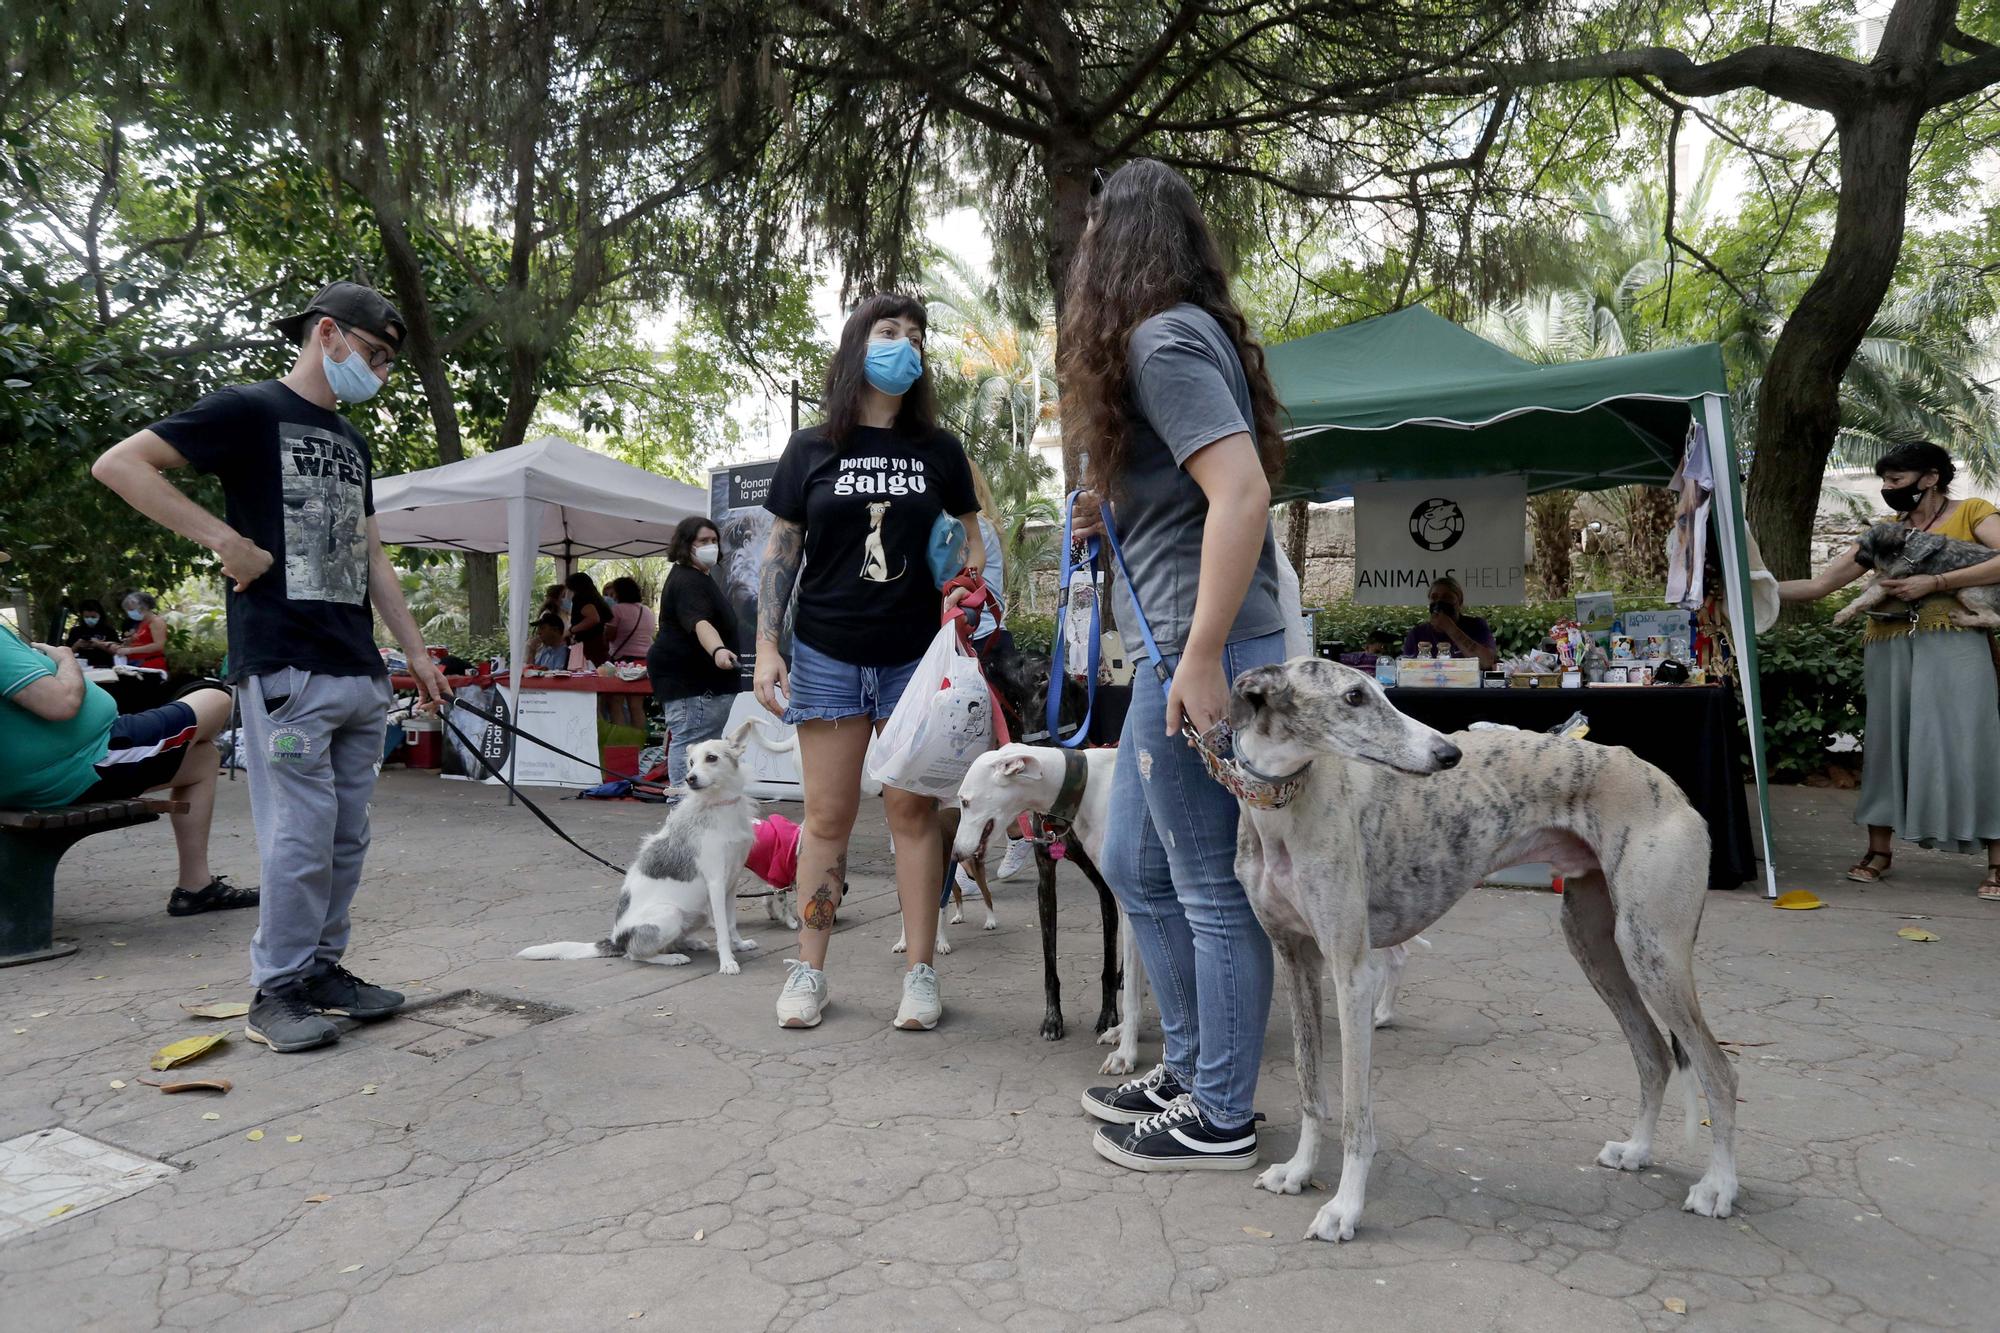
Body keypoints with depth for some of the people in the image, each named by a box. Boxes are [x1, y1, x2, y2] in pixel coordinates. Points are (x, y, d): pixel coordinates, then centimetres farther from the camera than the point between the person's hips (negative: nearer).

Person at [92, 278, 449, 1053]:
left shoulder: (352, 444, 21)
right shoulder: (250, 411, -1)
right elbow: (118, 465, -8)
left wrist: (415, 651, 17)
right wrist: (226, 540, -15)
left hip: (361, 673, 7)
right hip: (285, 667, -7)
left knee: (348, 836, 9)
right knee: (300, 835, -6)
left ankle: (322, 968, 20)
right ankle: (276, 991, 6)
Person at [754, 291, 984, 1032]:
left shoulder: (938, 450, 7)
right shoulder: (811, 450, 5)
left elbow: (971, 540, 15)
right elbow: (780, 552, 6)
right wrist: (766, 648, -2)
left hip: (915, 655, 0)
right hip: (827, 655, 0)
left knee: (912, 810, 3)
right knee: (828, 814, 3)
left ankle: (921, 972, 10)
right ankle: (809, 971, 14)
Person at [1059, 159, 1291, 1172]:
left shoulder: (1163, 341, -11)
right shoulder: (1187, 334, 19)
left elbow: (1243, 491, -23)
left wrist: (1204, 655, -25)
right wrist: (1110, 519, 14)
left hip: (1203, 652, -10)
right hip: (1172, 652, 10)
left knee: (1210, 887, 1)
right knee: (1134, 868, 18)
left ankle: (1220, 1118, 16)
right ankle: (1190, 1068, 31)